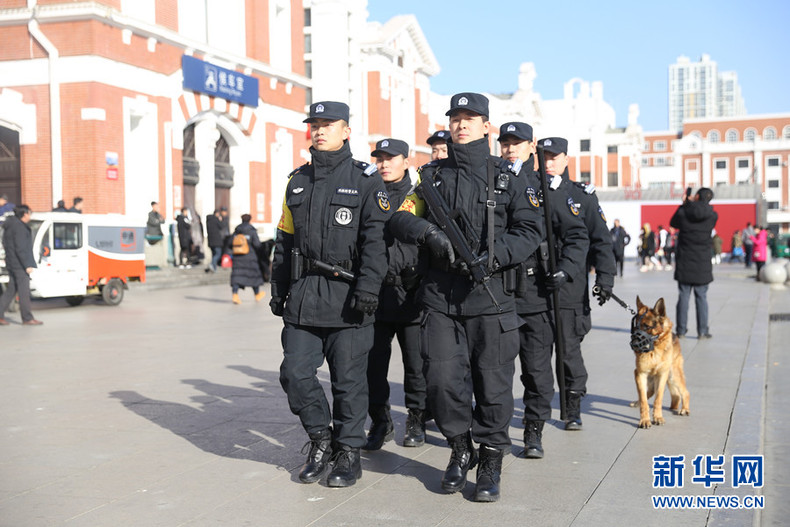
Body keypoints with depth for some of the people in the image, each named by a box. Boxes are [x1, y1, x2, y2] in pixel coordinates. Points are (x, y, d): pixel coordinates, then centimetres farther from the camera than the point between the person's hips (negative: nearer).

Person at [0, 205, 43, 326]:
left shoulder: (10, 226, 15)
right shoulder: (19, 227, -16)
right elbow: (20, 249, -21)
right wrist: (27, 265, -19)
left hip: (11, 263, 10)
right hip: (19, 264, -10)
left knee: (11, 289, 13)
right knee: (24, 291, -4)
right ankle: (27, 318, 0)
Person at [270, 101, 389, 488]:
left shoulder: (365, 181, -1)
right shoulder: (298, 181, 15)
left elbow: (376, 239, -9)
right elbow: (285, 239, 18)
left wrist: (368, 288, -19)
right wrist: (278, 291, 15)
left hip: (346, 295, -5)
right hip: (303, 296, 5)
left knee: (348, 379, 2)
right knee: (295, 373, 1)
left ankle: (349, 453, 17)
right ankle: (321, 440, 21)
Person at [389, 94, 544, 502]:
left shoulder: (508, 176, 7)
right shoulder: (433, 175, 13)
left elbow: (530, 230, 2)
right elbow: (401, 218, 8)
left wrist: (494, 257, -13)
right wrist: (431, 234, -13)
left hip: (491, 297, -1)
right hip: (440, 297, 2)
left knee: (492, 383, 2)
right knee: (442, 380, -3)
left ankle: (491, 461, 18)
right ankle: (460, 450, 21)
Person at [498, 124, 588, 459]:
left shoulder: (548, 189, 5)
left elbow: (577, 235, 5)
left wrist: (566, 270, -9)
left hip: (536, 294, -1)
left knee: (537, 368, 3)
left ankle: (534, 431, 17)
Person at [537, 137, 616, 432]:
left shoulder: (583, 196, 6)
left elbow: (600, 240, 4)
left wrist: (605, 277, -6)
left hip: (570, 286, -2)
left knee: (569, 348, -1)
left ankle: (573, 410, 13)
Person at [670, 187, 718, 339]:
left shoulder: (683, 213, -10)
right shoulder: (713, 216, -6)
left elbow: (673, 223, 11)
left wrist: (684, 204, 16)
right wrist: (691, 204, 14)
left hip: (684, 264, 0)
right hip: (702, 264, 1)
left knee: (683, 297, 5)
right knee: (701, 298, 6)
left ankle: (681, 330, 8)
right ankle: (702, 331, 7)